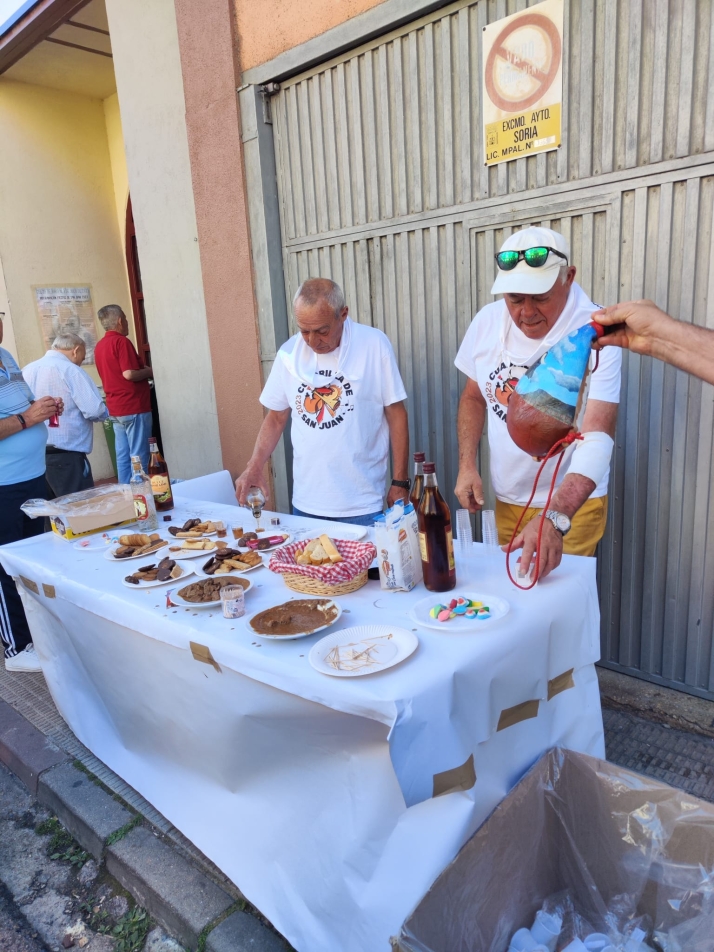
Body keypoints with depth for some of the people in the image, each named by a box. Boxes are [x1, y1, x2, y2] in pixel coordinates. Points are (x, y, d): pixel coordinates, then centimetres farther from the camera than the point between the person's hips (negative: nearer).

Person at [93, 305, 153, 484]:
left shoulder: (100, 345, 13)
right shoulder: (121, 341, -12)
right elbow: (129, 374, -21)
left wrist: (143, 371, 21)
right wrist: (149, 371, -4)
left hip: (115, 409, 8)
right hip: (133, 407, -8)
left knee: (123, 456, 10)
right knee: (139, 456, -2)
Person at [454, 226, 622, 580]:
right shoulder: (487, 321, -7)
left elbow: (597, 437, -30)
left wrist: (554, 518, -43)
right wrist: (467, 465, -3)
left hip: (572, 502, -4)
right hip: (505, 498, 4)